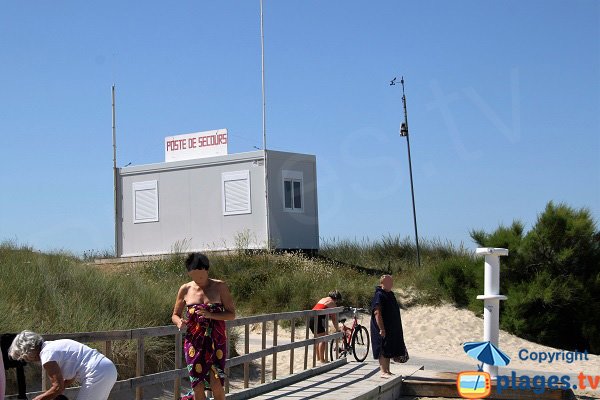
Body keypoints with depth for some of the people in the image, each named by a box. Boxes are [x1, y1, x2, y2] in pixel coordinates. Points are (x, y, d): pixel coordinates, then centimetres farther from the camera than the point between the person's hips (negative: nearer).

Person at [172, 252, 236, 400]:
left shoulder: (220, 287, -2)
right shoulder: (185, 289, 3)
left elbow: (231, 314, -3)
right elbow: (175, 315, 12)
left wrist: (210, 315, -19)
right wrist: (179, 322, -12)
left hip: (216, 341, -2)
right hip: (194, 342, 2)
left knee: (216, 383, -11)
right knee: (198, 386, 3)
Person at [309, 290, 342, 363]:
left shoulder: (323, 299, 26)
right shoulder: (332, 303, 2)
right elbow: (334, 317, 2)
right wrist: (337, 329, 12)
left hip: (310, 318, 9)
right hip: (317, 319, -9)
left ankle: (318, 358, 25)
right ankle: (322, 360, -4)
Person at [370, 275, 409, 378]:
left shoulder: (390, 294, 13)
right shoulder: (379, 296, -16)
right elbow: (377, 313, -22)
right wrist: (381, 329, -26)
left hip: (392, 329, 9)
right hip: (383, 329, -9)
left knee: (389, 351, 13)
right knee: (384, 351, -6)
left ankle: (387, 370, 21)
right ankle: (383, 372, -2)